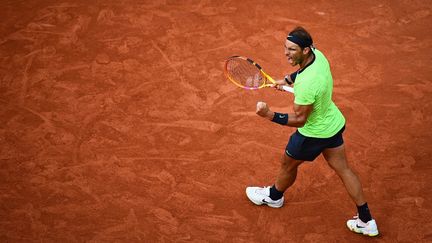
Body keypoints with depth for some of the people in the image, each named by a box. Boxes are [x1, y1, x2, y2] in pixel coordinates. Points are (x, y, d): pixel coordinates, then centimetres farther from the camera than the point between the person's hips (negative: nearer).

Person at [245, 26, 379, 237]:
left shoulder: (306, 84, -40)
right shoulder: (317, 54, -14)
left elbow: (299, 119, -30)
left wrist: (270, 115, -37)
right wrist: (287, 79, 8)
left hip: (314, 133, -8)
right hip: (334, 122, 8)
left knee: (288, 164, 20)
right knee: (343, 169, 18)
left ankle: (274, 196, 51)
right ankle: (366, 221, 26)